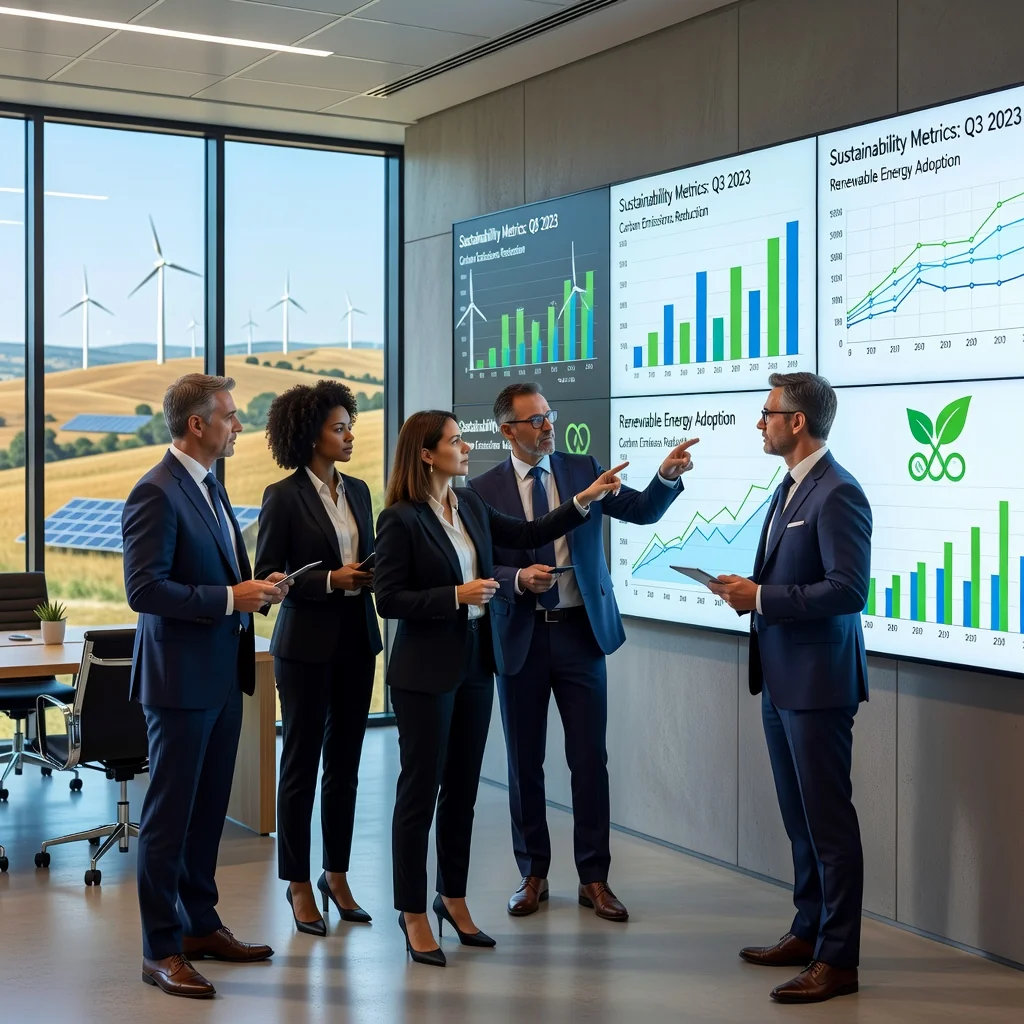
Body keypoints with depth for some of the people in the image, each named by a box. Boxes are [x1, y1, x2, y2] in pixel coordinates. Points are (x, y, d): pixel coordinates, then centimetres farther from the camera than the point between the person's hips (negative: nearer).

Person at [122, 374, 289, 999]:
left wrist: (256, 589, 5)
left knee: (209, 809, 16)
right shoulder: (157, 493, -15)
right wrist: (231, 598, -22)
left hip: (223, 676, 9)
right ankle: (161, 949, 9)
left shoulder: (210, 487, 15)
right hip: (181, 678, -9)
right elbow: (145, 590, -21)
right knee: (169, 816, 0)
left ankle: (201, 925, 28)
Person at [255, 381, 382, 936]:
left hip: (356, 642, 6)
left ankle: (337, 874, 23)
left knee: (345, 765, 11)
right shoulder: (284, 496, -8)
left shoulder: (358, 491, 10)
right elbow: (268, 576, -8)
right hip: (307, 646, -6)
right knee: (301, 765, 4)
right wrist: (330, 581, -18)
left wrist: (372, 577, -3)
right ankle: (298, 884, 15)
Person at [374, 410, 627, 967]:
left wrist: (584, 500, 8)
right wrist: (456, 596, -20)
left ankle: (453, 898, 28)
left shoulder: (470, 504, 8)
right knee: (420, 790, 2)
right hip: (425, 673, -7)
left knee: (462, 789, 14)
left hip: (474, 665, 7)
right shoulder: (400, 519, -13)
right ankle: (413, 914, 13)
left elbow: (528, 534, 14)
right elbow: (388, 600, -15)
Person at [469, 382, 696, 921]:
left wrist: (667, 475, -21)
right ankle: (533, 874, 24)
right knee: (524, 761, 9)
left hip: (580, 632, 1)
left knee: (590, 758, 2)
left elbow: (643, 510, -3)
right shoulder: (484, 490, -1)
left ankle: (593, 878, 14)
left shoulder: (582, 470, 4)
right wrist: (518, 578, -20)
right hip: (521, 635, 0)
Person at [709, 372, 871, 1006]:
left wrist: (762, 598, -20)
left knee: (828, 819, -1)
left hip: (818, 682, -10)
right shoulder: (790, 487, 14)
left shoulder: (838, 494, -17)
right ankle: (809, 933, 29)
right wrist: (749, 590, 4)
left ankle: (838, 959, 7)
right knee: (800, 816, 17)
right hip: (780, 679, 10)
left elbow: (848, 590, -23)